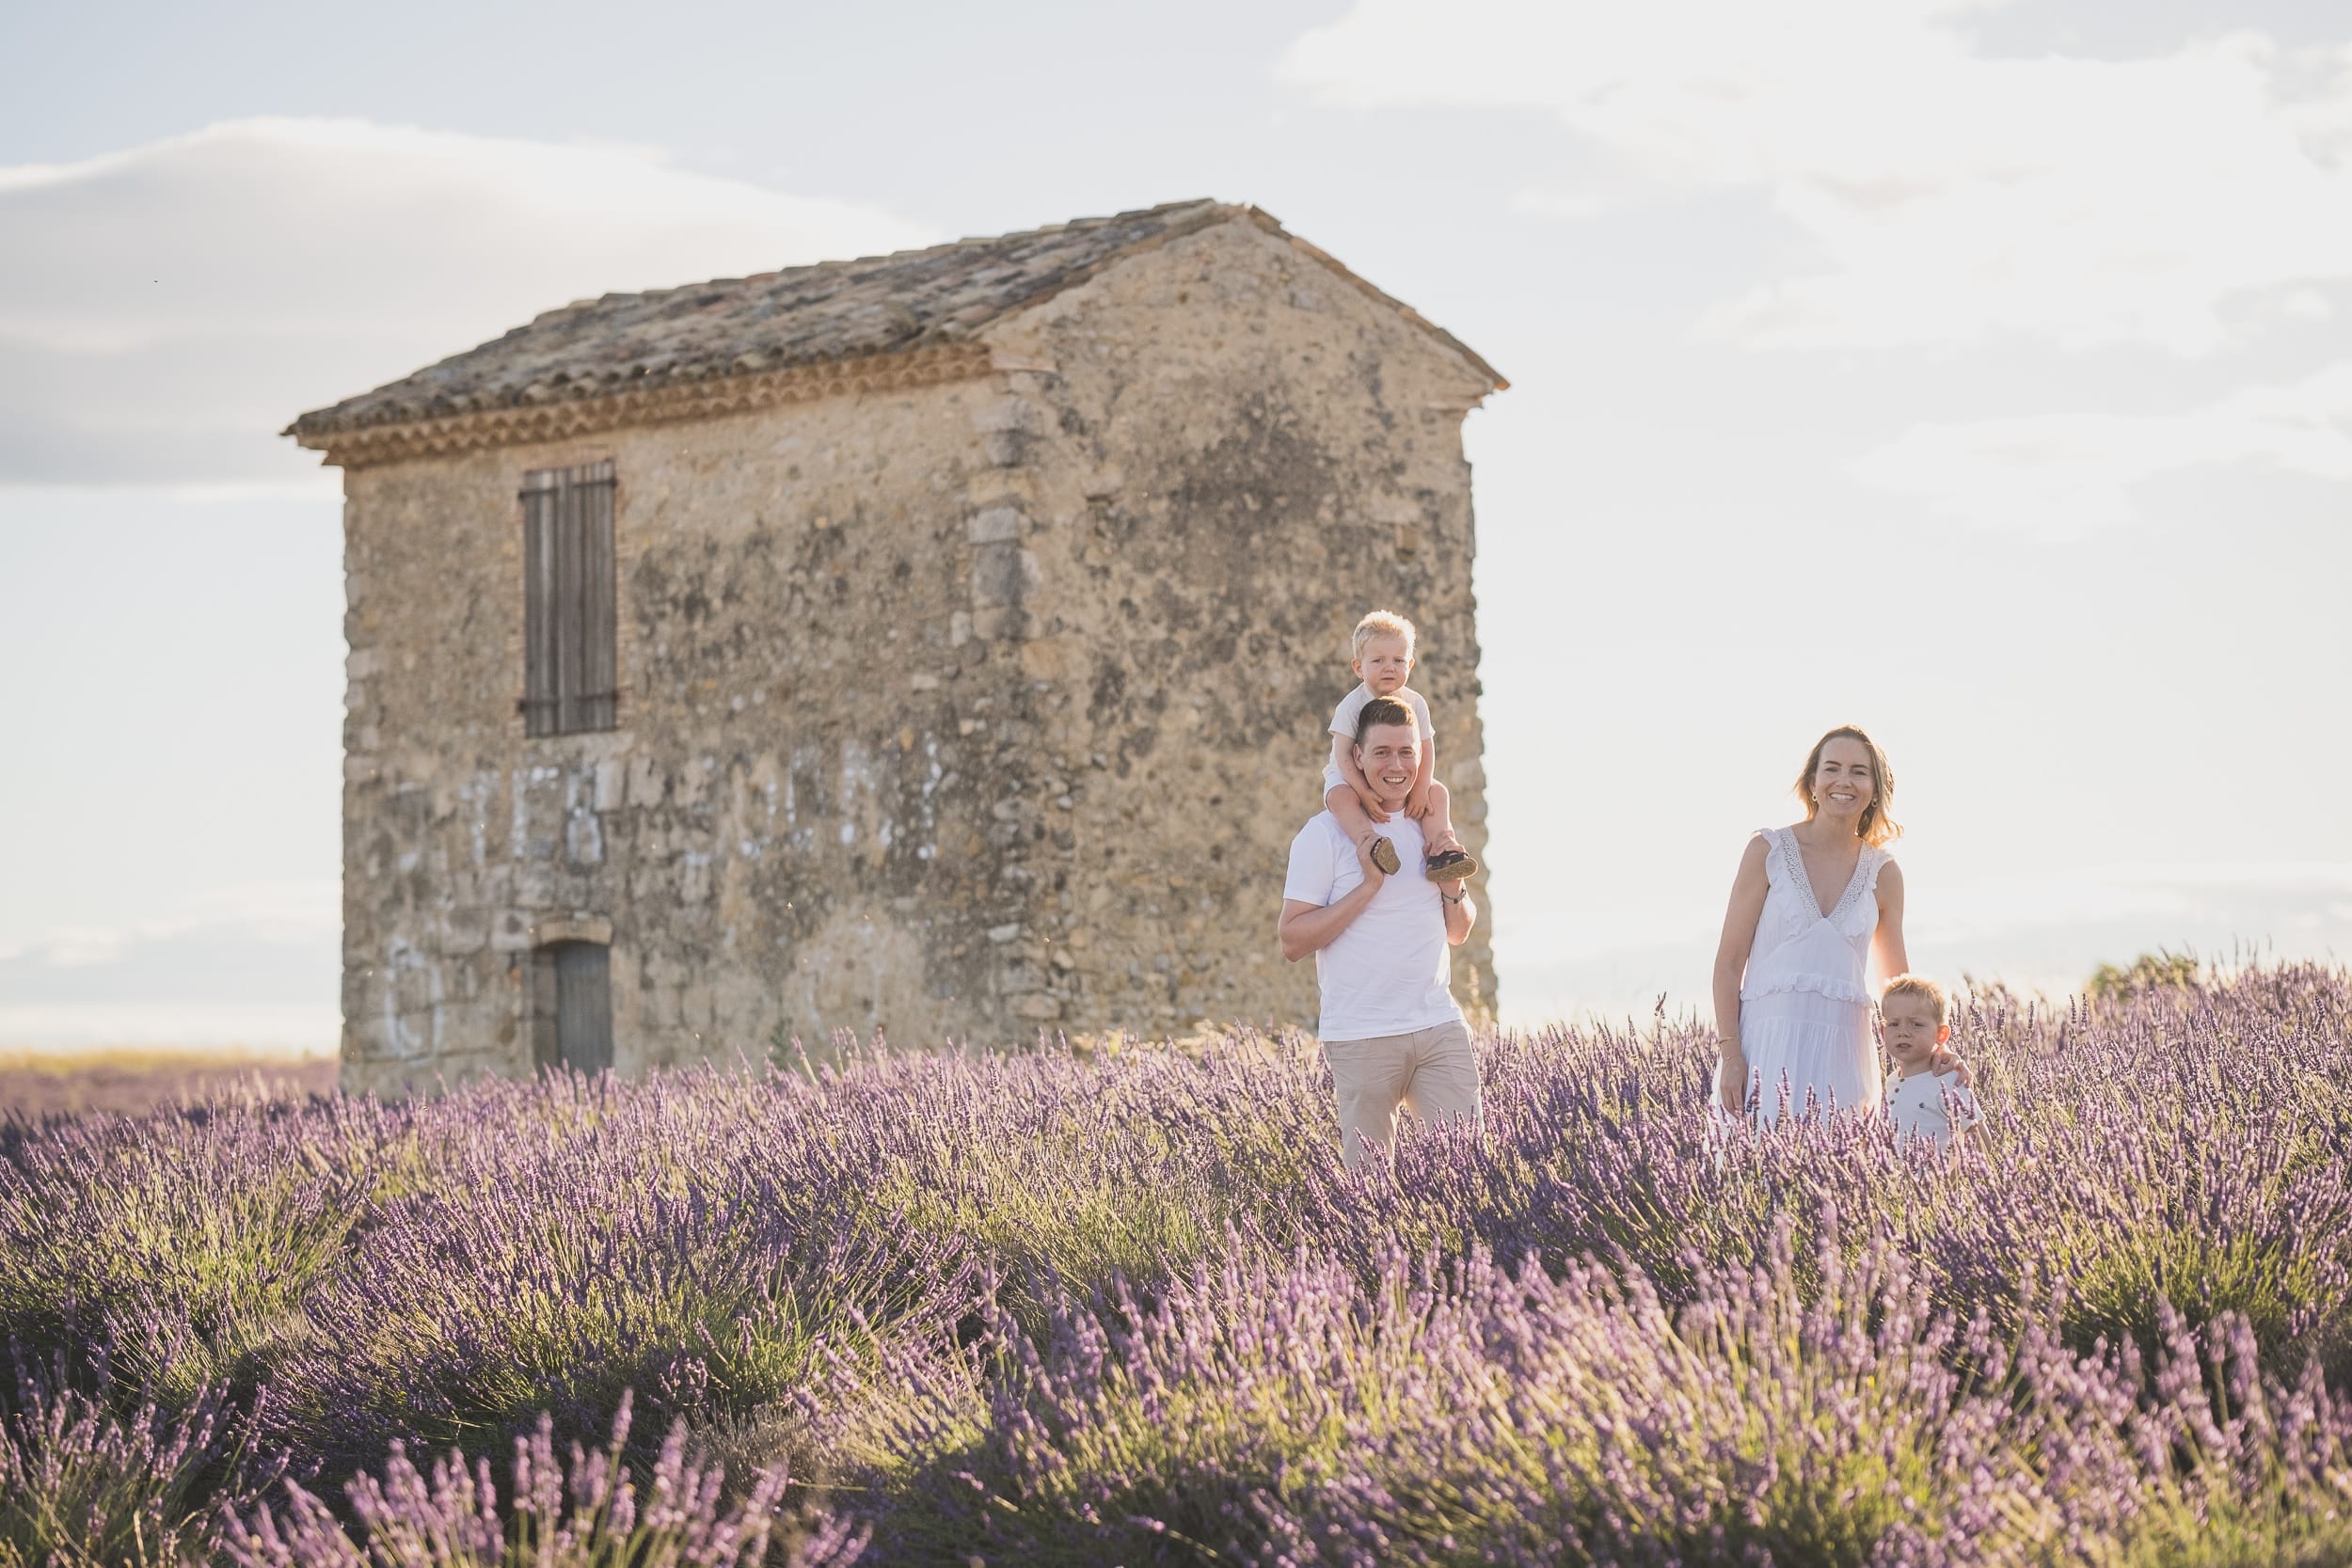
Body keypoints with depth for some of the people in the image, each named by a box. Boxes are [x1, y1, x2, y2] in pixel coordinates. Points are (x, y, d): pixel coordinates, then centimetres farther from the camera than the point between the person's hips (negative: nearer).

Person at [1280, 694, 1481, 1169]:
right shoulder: (1325, 834, -4)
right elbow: (1293, 941, -10)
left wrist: (1453, 888, 1)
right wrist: (1369, 885, -15)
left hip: (1439, 1027, 4)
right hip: (1361, 1037, -4)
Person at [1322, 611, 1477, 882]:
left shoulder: (1415, 703, -7)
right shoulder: (1352, 705, -18)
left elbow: (1426, 749, -4)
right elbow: (1343, 755, -21)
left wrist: (1420, 788, -17)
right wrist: (1364, 793, -31)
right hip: (1353, 777, -4)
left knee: (1437, 792, -15)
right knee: (1340, 796, -35)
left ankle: (1440, 848, -22)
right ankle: (1369, 841, -53)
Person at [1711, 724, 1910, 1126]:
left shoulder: (1883, 873, 9)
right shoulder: (1769, 850, 1)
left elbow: (1899, 983, 19)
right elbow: (1729, 961, 0)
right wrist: (1730, 1055, -9)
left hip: (1844, 1048, 3)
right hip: (1769, 1039, -2)